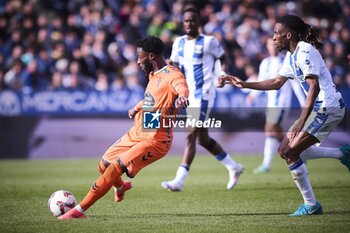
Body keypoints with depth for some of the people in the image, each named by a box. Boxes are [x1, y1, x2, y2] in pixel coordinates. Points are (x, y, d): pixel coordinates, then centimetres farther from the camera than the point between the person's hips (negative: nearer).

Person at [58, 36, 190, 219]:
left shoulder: (172, 74, -18)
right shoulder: (153, 74, 11)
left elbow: (182, 87, -41)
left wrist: (182, 97, -63)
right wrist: (137, 108, 44)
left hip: (155, 141, -9)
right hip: (136, 134, 9)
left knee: (116, 167, -22)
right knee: (103, 166, 15)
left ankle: (79, 210, -19)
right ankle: (120, 187, 50)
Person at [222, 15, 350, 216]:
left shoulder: (305, 52, -17)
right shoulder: (292, 56, 14)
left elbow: (314, 87, -25)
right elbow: (277, 82, 27)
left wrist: (301, 122, -30)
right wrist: (243, 84, 22)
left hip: (328, 107, -10)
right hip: (320, 108, 10)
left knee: (290, 152, -12)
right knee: (288, 150, 10)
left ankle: (311, 205, -3)